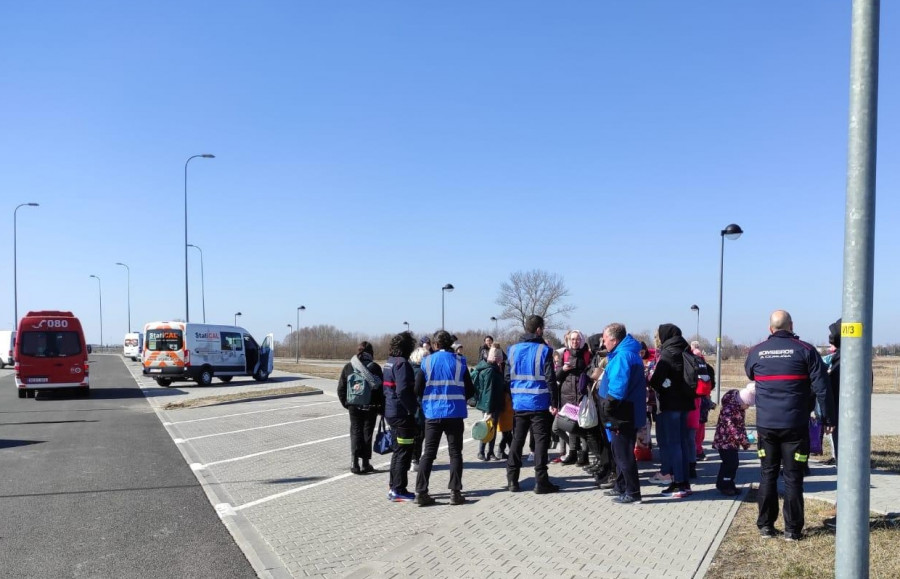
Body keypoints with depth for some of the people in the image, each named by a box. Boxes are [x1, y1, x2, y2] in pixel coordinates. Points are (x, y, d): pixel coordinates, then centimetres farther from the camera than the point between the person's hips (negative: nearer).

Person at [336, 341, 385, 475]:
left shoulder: (348, 367, 0)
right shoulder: (375, 368, -7)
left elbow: (341, 389, 3)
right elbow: (380, 389, -7)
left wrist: (346, 403, 13)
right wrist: (382, 408, 1)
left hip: (354, 407, 2)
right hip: (371, 407, -1)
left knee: (355, 432, 10)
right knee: (367, 433, 10)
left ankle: (354, 462, -1)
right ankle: (365, 463, 13)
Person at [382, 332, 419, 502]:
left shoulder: (389, 362, 12)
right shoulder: (402, 363, -18)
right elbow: (403, 391, -27)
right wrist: (413, 408, -15)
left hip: (391, 412, 10)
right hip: (402, 414, -10)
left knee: (398, 450, 19)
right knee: (404, 452, -1)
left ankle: (394, 488, 26)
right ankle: (398, 490, 4)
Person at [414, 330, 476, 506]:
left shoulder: (427, 362, -1)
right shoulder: (459, 361, -3)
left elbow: (418, 389, -1)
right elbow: (470, 391, -1)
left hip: (432, 413, 1)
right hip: (454, 413, -1)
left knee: (428, 453, 8)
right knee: (455, 453, 8)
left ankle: (421, 492, 4)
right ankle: (455, 492, 3)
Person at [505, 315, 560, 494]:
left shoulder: (512, 349, 6)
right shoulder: (544, 350, -7)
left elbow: (508, 377, 8)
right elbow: (550, 379, -10)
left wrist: (511, 398, 14)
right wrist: (554, 403, -7)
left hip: (519, 404, 4)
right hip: (539, 404, -4)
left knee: (517, 440, 11)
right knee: (541, 441, 2)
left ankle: (512, 480, 12)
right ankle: (541, 482, 2)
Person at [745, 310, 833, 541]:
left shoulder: (756, 352, 2)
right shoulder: (805, 350, -5)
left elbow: (751, 375, 21)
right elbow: (822, 388, -7)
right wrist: (828, 418, 0)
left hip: (765, 425, 2)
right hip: (795, 425, -2)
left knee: (767, 474, 11)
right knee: (793, 476, 5)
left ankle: (765, 526, 15)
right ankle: (792, 529, 9)